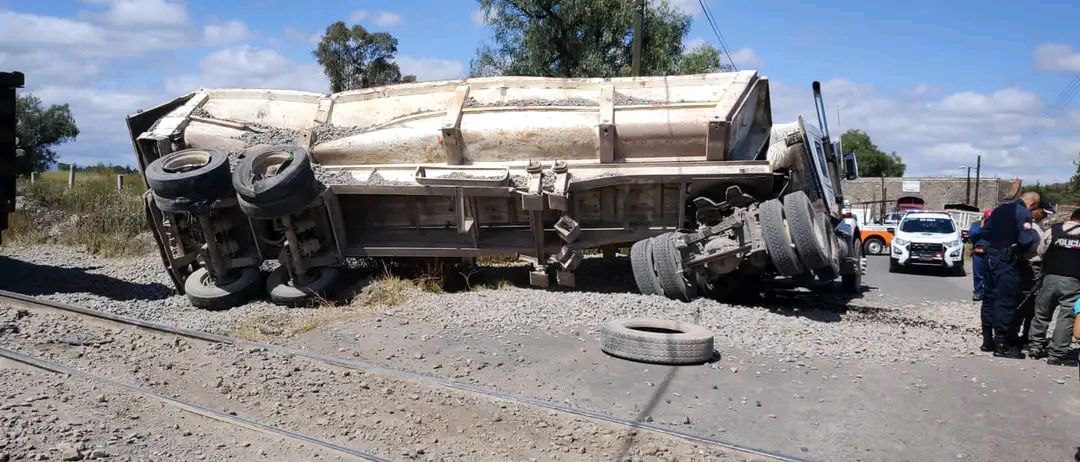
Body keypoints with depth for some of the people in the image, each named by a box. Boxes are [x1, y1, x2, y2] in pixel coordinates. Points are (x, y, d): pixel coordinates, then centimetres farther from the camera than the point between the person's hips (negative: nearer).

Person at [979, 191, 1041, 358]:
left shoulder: (999, 210, 14)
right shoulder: (1023, 212, -10)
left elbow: (986, 233, 18)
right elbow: (1025, 239, -18)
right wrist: (1035, 235, 0)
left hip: (991, 258, 8)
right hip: (1007, 261, -8)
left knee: (989, 298, 12)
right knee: (1006, 302, -3)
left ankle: (987, 340, 18)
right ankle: (1002, 345, 0)